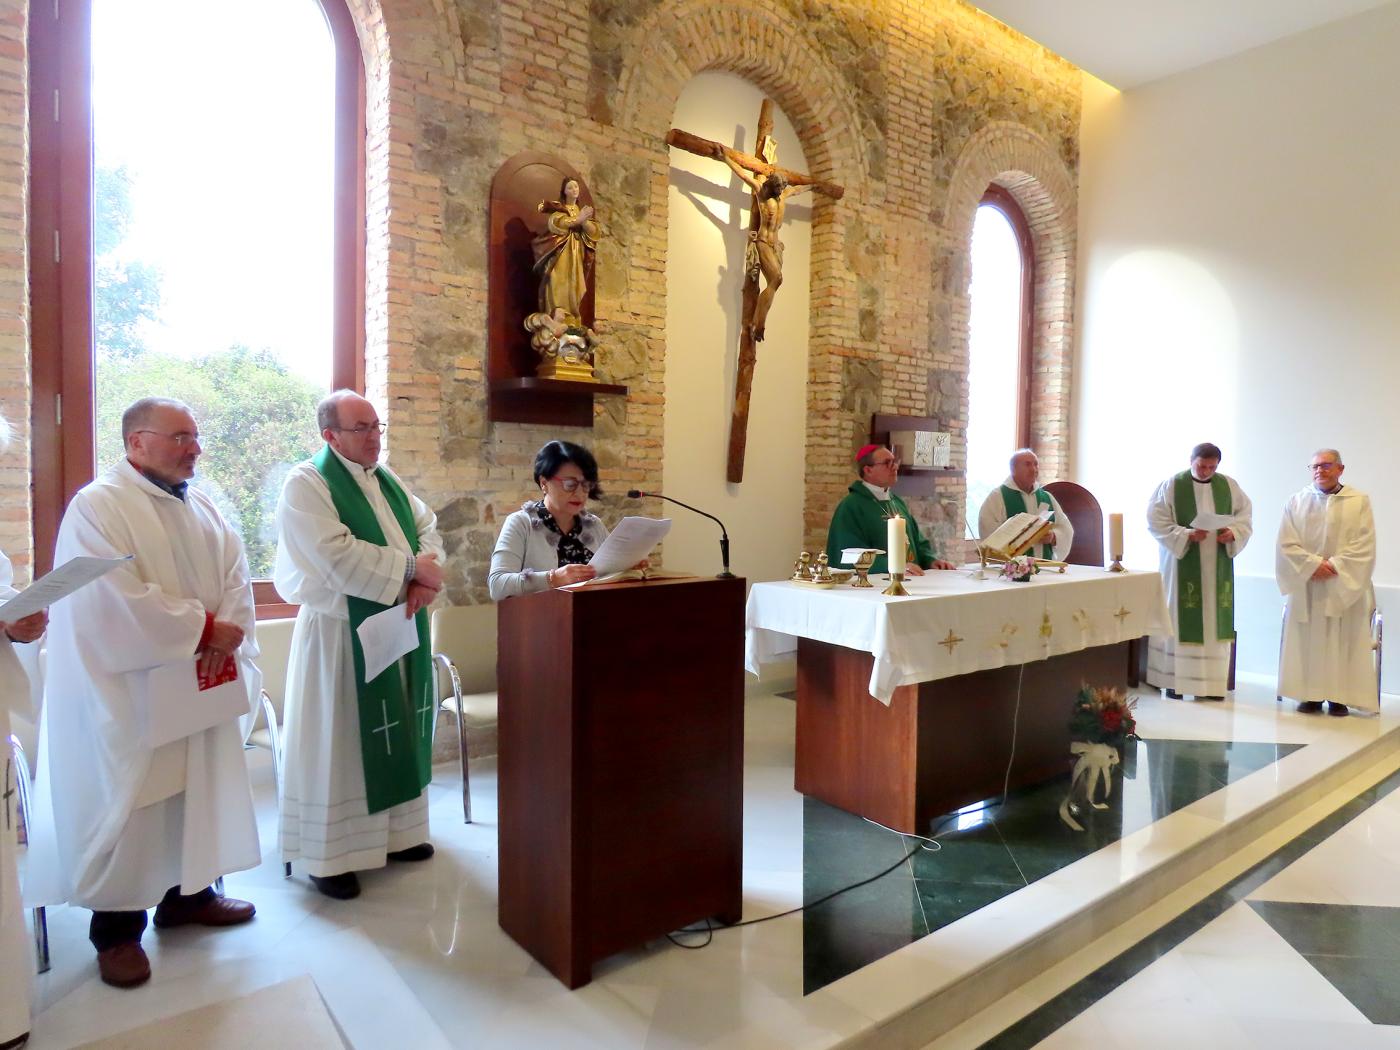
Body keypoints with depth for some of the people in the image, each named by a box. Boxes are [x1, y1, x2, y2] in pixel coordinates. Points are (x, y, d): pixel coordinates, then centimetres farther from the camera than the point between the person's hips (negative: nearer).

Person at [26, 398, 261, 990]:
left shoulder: (203, 509, 10)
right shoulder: (97, 506, -13)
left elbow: (236, 576, 3)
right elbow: (117, 600, -22)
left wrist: (226, 634, -15)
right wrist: (204, 626, -18)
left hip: (199, 685, 7)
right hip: (126, 692, -7)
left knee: (196, 791, 15)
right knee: (127, 802, 4)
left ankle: (189, 893, 32)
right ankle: (117, 929, 18)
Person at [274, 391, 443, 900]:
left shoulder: (386, 478, 12)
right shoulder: (305, 485, -12)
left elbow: (427, 526, 8)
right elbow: (339, 559, -24)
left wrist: (426, 578, -12)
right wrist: (412, 569, -17)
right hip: (341, 633, -7)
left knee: (396, 733, 15)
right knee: (339, 742, 2)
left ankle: (393, 831, 30)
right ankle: (329, 854, 16)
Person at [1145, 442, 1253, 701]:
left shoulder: (1230, 486, 7)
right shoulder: (1171, 486, -4)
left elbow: (1245, 518, 10)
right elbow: (1157, 521, -8)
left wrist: (1233, 533, -11)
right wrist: (1186, 535, -21)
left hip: (1217, 567, 4)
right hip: (1182, 565, -3)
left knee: (1215, 620, 4)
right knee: (1181, 621, -3)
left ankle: (1210, 682, 11)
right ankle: (1175, 680, 4)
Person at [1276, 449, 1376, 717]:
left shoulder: (1359, 501, 3)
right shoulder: (1296, 501, 5)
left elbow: (1364, 545, -5)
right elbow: (1286, 544, -1)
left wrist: (1335, 565, -15)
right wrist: (1313, 564, -14)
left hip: (1345, 586, -1)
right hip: (1306, 586, 1)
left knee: (1343, 642, 0)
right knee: (1308, 641, 1)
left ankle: (1339, 697, 6)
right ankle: (1310, 695, 7)